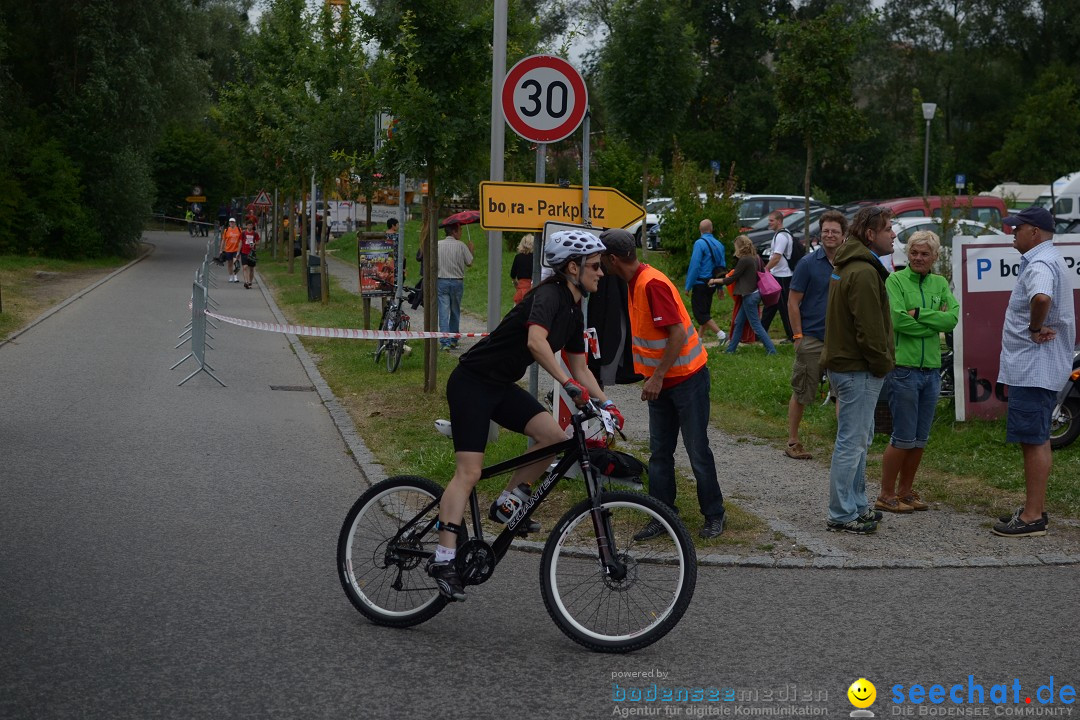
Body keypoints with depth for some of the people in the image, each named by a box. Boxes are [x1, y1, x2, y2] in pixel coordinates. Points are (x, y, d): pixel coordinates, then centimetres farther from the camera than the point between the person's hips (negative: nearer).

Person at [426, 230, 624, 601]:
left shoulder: (574, 312, 10)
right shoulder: (549, 295, -18)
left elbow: (580, 367, 17)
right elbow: (536, 341, -37)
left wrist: (606, 402, 7)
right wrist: (569, 384, -43)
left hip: (502, 387, 9)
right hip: (472, 383, -9)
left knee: (553, 435, -11)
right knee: (469, 472, -12)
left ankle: (507, 502, 6)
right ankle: (443, 559, -11)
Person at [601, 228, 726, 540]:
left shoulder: (652, 284, -23)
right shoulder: (636, 282, 8)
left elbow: (678, 334, -26)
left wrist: (657, 377, -22)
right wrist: (652, 376, 17)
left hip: (687, 379, -9)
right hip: (661, 381, 9)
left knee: (698, 451, 1)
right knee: (659, 453, 9)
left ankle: (714, 515, 13)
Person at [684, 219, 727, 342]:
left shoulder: (700, 243, -14)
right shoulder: (719, 244, 6)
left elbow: (694, 265, -18)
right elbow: (723, 266, 10)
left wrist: (688, 286, -13)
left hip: (700, 283, -7)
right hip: (712, 284, 7)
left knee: (700, 313, -5)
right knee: (705, 311, 17)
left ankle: (720, 334, -15)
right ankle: (700, 337, 23)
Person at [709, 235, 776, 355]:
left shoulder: (744, 260, -18)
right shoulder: (756, 258, 7)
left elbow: (732, 279, -13)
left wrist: (715, 280, 0)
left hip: (749, 296, -9)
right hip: (755, 293, 9)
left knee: (756, 325, -3)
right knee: (738, 322, 15)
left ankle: (771, 350, -3)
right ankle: (730, 349, 22)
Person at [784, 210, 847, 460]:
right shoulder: (808, 263, -6)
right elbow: (793, 302, -6)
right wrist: (798, 336, -10)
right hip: (812, 339, -4)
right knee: (801, 393, 4)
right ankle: (792, 442, 15)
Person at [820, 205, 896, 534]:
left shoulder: (850, 265, 16)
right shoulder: (863, 272, -20)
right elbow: (869, 327, -23)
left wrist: (881, 362, 20)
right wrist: (883, 363, -12)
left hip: (846, 363, 11)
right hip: (858, 370, -11)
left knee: (860, 437, 19)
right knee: (852, 442, -5)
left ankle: (857, 505, 29)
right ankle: (841, 516, 1)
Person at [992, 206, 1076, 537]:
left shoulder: (1040, 264, -18)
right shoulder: (1049, 261, 18)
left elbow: (1041, 298, -40)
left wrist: (1035, 328, -24)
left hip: (1034, 369, -11)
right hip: (1033, 368, 11)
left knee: (1034, 440, -9)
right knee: (1036, 439, 16)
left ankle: (1033, 517, -7)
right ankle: (1035, 508, 24)